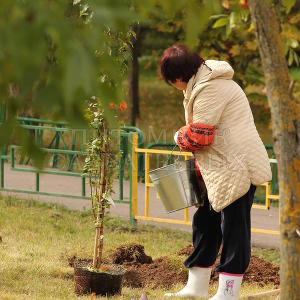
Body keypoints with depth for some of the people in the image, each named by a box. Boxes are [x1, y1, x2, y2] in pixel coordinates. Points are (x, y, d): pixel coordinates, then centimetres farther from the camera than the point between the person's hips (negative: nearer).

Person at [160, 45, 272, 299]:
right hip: (223, 171, 11)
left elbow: (198, 136, -21)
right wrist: (199, 164, 18)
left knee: (234, 228, -7)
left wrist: (179, 137, 0)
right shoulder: (207, 83, 18)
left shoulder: (210, 88, -18)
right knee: (205, 223, 15)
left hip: (238, 169, -11)